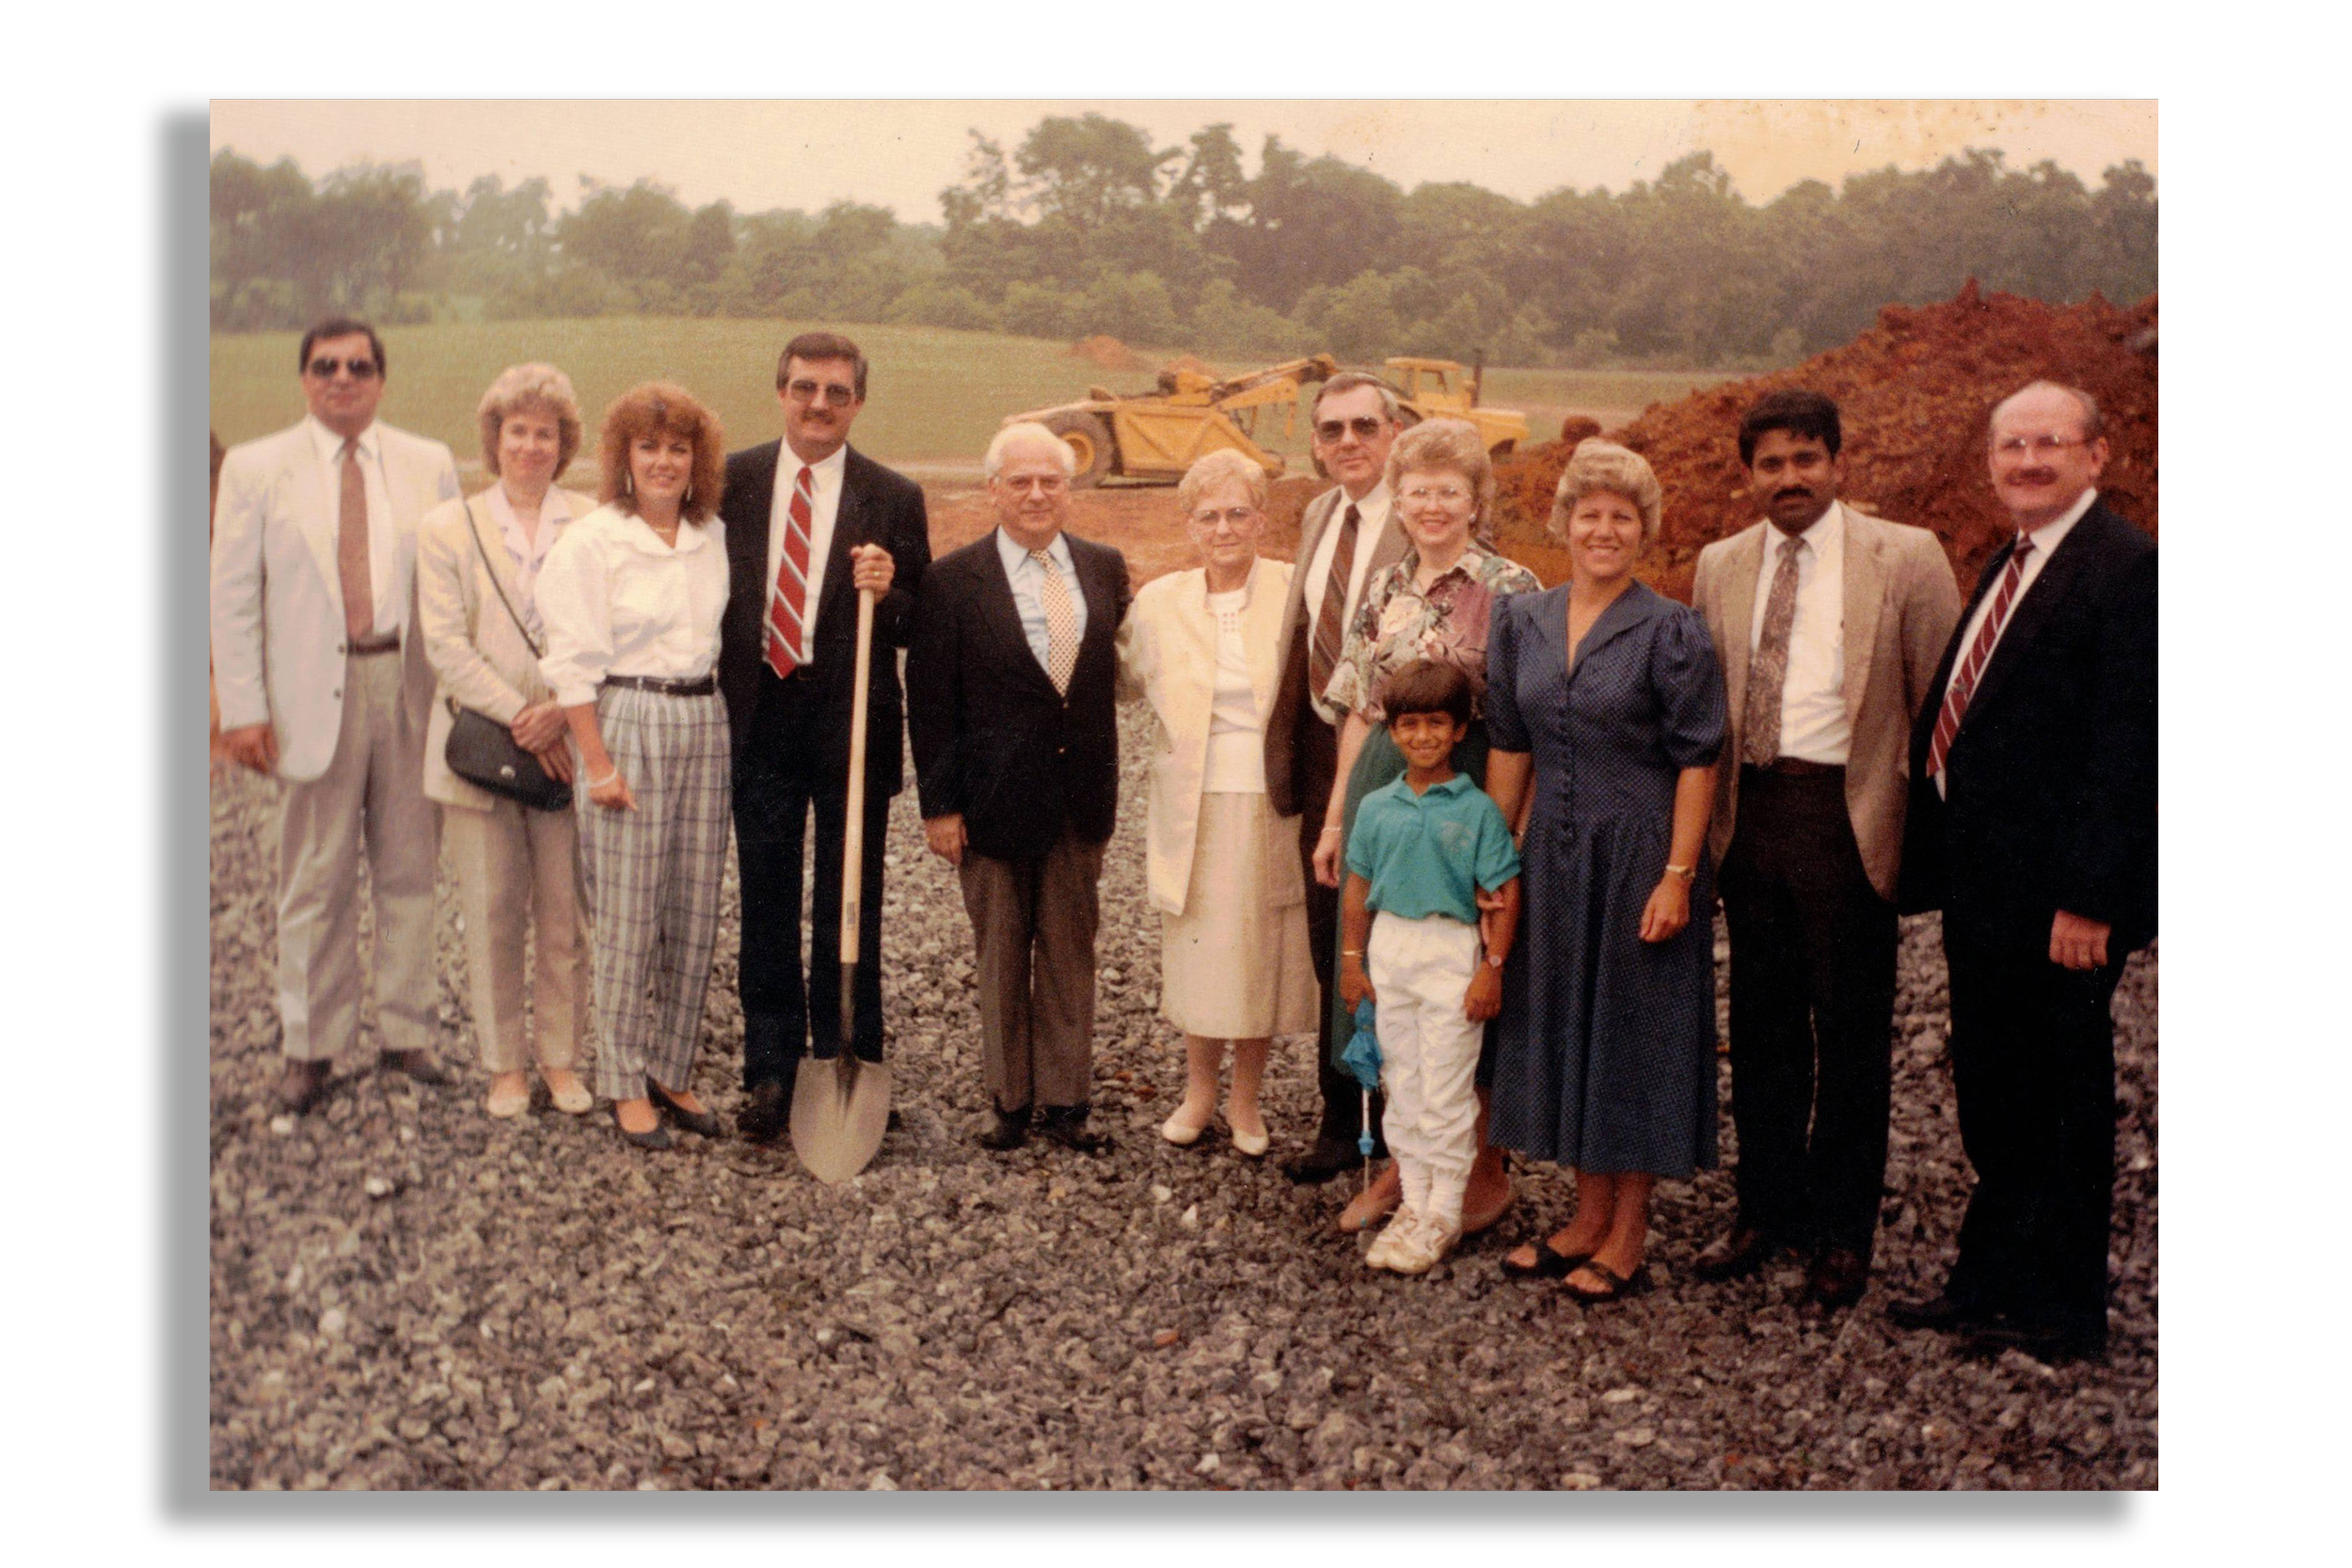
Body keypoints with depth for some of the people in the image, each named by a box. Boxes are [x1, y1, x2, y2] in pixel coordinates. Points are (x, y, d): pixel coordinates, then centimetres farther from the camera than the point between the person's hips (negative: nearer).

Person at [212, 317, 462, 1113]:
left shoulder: (430, 465, 7)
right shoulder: (255, 469, 3)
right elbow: (232, 597, 2)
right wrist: (242, 708, -6)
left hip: (413, 688, 2)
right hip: (314, 696, -1)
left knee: (410, 870, 8)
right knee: (316, 881, 5)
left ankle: (406, 1032, 21)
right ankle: (310, 1047, 18)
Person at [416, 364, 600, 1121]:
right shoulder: (447, 526, 6)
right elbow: (445, 643, -2)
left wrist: (562, 712, -14)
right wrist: (518, 718, -11)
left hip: (569, 746, 0)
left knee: (567, 912, 4)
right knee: (492, 914, 4)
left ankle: (562, 1058, 18)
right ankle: (504, 1064, 17)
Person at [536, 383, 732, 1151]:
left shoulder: (716, 539, 9)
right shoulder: (590, 541, -5)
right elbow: (573, 662, -7)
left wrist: (715, 726, 4)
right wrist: (598, 762, -11)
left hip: (705, 725, 5)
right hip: (627, 723, -5)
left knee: (695, 915, 8)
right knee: (628, 920, 0)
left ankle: (672, 1071, 21)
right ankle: (624, 1084, 13)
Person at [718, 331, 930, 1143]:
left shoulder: (894, 498, 0)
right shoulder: (732, 482, 5)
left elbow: (919, 628, 2)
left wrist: (887, 593, -19)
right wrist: (712, 703, -1)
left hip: (851, 722, -1)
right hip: (759, 718, 2)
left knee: (850, 909, 7)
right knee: (766, 904, 9)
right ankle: (771, 1072, 20)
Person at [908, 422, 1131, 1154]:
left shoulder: (1105, 569, 6)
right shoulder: (953, 580, -4)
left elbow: (1115, 672, 11)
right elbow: (931, 704, -5)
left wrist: (1102, 788, 6)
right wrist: (939, 805, -8)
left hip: (1079, 798, 3)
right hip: (995, 798, -3)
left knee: (1071, 953, 9)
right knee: (1002, 956, 9)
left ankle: (1065, 1100, 20)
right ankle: (1009, 1100, 22)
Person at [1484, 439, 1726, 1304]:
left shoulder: (1672, 631, -9)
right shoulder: (1522, 621, 5)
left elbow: (1697, 761, -10)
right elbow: (1510, 747, 9)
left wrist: (1677, 876, -15)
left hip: (1640, 855, -5)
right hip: (1553, 858, 5)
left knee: (1637, 1030, 5)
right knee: (1565, 1025, 12)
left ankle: (1627, 1235, 18)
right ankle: (1588, 1217, 28)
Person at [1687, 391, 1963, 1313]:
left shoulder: (1906, 559, -3)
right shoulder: (1719, 566, 10)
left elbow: (1945, 705, -2)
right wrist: (1705, 814, 9)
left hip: (1849, 819, -4)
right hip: (1750, 815, 4)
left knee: (1851, 1035, 5)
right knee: (1762, 1027, 14)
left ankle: (1843, 1236, 20)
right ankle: (1769, 1209, 30)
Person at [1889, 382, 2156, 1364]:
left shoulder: (2126, 570, -13)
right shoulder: (2009, 567, 15)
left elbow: (2123, 750, -18)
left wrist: (2087, 897, -21)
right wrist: (1935, 858, 10)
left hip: (2055, 892, -8)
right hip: (1982, 880, 9)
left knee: (2061, 1099, 5)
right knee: (1988, 1090, 17)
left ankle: (2061, 1312, 20)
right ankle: (1989, 1278, 32)